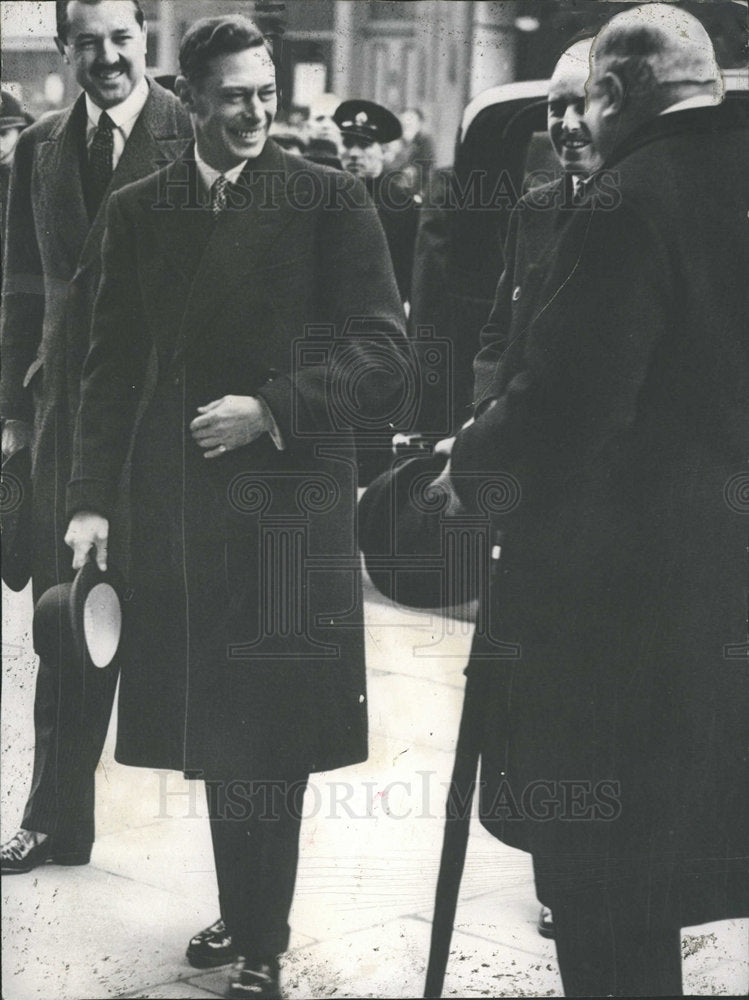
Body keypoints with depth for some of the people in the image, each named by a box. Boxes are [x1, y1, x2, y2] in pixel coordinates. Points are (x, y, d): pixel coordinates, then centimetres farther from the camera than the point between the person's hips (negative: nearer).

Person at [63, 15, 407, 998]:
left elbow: (380, 349, -5)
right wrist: (92, 496, 0)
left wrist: (271, 409, -16)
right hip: (178, 502, 3)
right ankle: (240, 914, 28)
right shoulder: (138, 209, 7)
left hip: (291, 500, -3)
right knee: (213, 726, 11)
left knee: (271, 729, 1)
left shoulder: (330, 199, -3)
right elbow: (112, 364, 8)